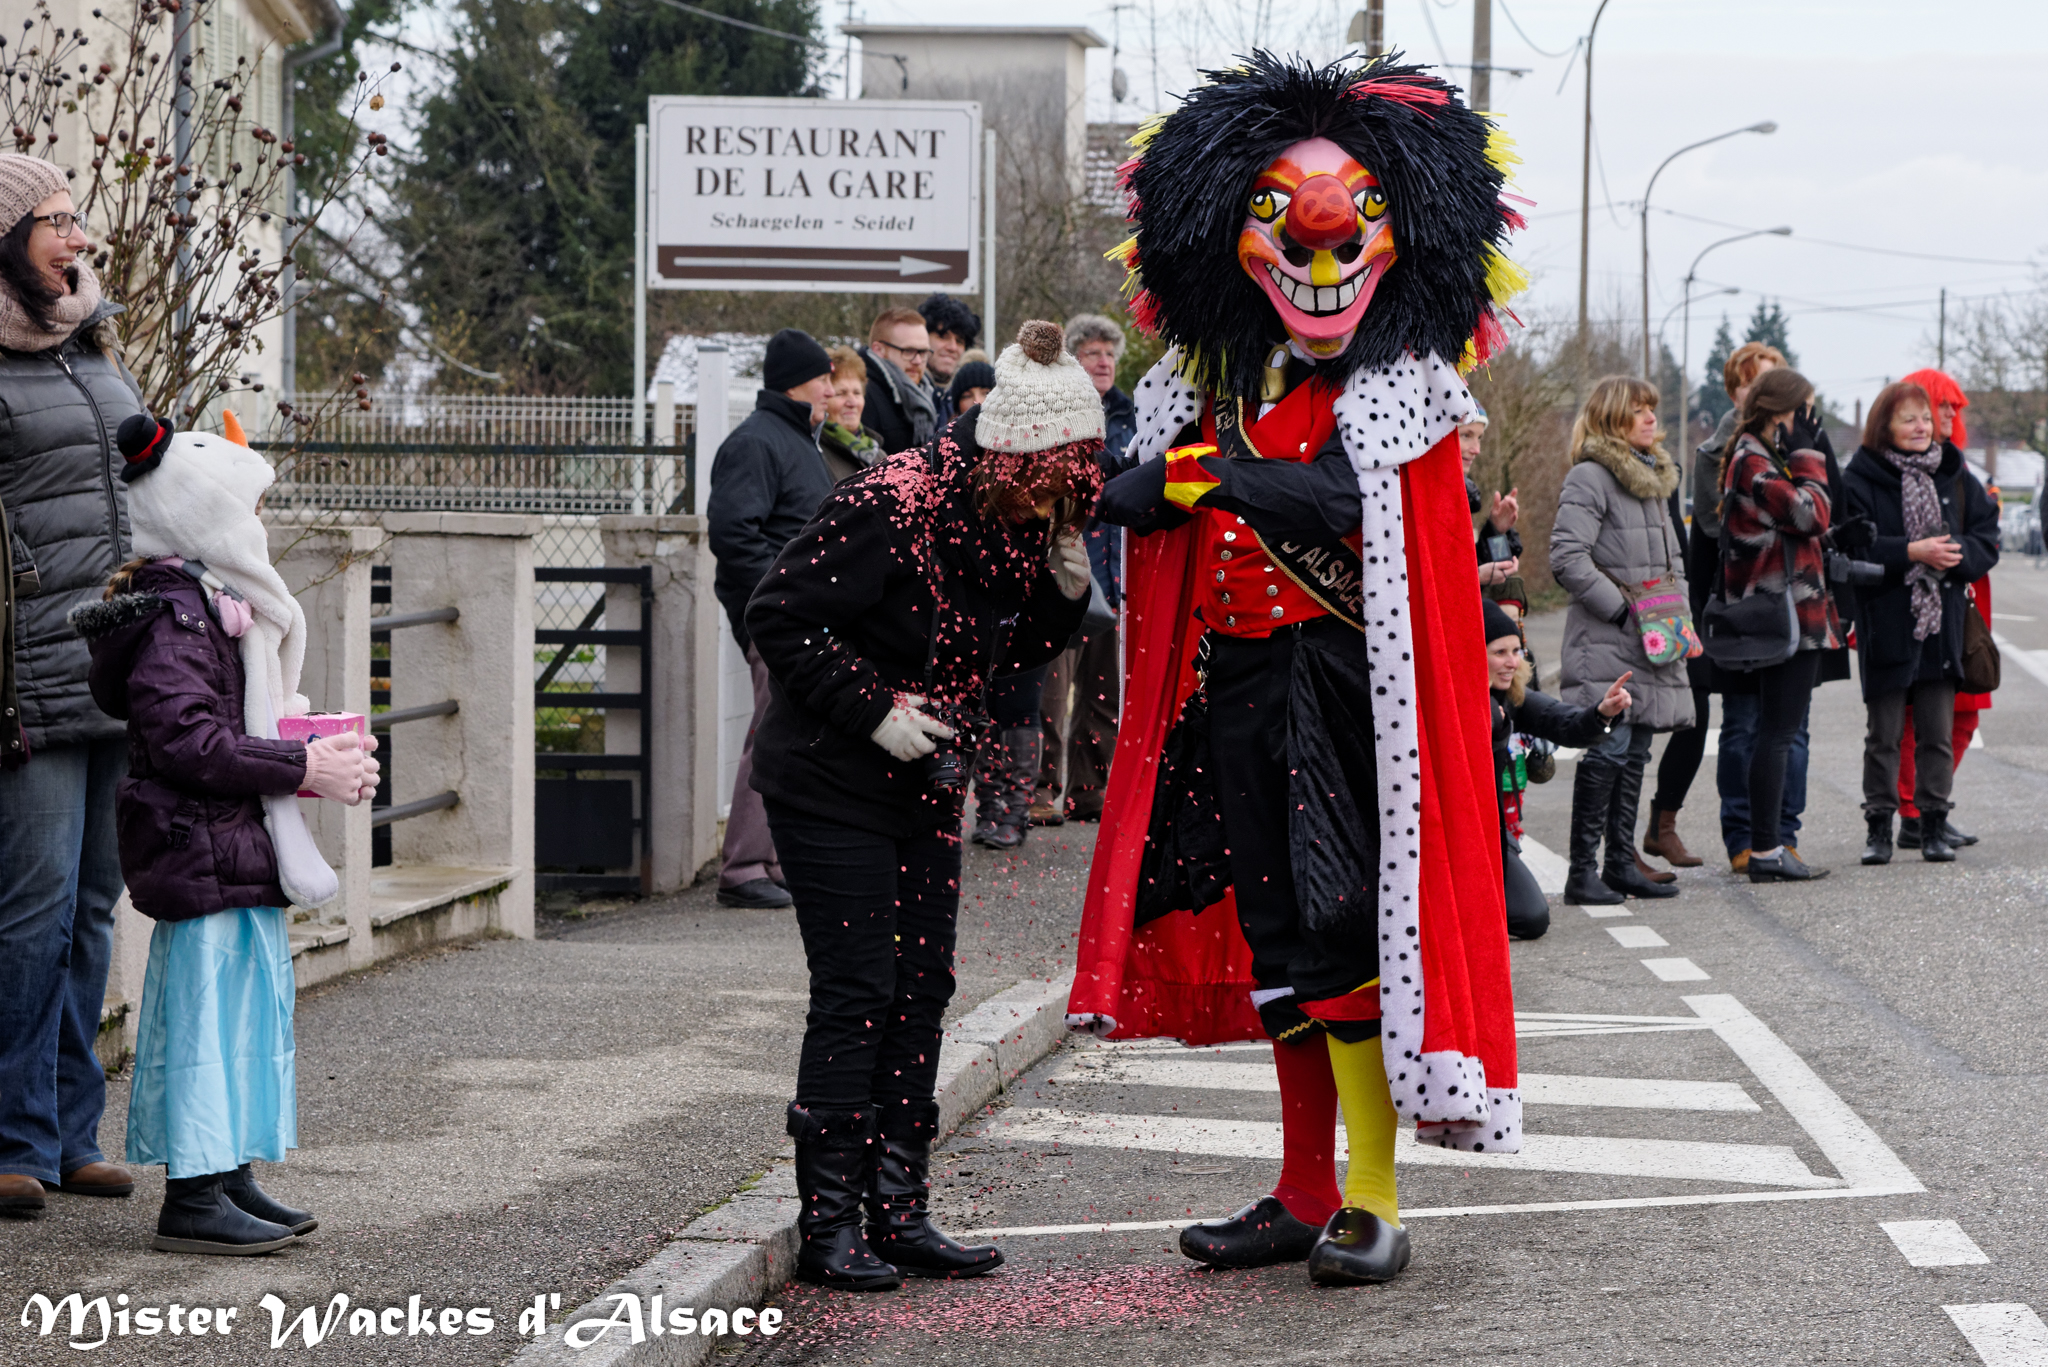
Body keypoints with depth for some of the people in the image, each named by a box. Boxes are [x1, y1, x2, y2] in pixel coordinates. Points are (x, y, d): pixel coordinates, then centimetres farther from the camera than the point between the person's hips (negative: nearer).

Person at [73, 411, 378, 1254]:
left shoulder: (220, 609, 17)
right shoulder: (174, 618, -16)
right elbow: (189, 743, -24)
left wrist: (322, 761, 7)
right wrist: (304, 769, -20)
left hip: (243, 853, 11)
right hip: (200, 854, -11)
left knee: (250, 1005, 14)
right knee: (210, 1009, -8)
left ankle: (229, 1176, 22)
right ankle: (193, 1195, -4)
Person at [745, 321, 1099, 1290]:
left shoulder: (1018, 519, 1)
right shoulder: (890, 508, -23)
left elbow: (1004, 656, 10)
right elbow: (780, 617, -20)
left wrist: (1062, 592, -7)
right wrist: (874, 710, -22)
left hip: (923, 781, 8)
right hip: (830, 782, -8)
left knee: (922, 988, 7)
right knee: (857, 991, -7)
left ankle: (899, 1215, 14)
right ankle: (826, 1225, 1)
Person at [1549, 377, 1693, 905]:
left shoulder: (1655, 477, 19)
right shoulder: (1590, 477, -9)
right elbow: (1568, 559, -18)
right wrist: (1623, 607, -18)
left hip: (1651, 645, 8)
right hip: (1605, 645, -8)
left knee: (1635, 753, 10)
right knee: (1607, 751, -11)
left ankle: (1621, 863, 16)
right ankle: (1583, 871, -7)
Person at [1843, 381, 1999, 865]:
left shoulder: (1954, 474, 8)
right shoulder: (1860, 479, -4)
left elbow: (1987, 539, 8)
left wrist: (1957, 554, -13)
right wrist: (1912, 552, -21)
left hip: (1943, 620, 3)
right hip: (1885, 621, -3)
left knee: (1938, 732, 5)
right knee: (1884, 734, 2)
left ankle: (1934, 825, 12)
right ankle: (1879, 827, 10)